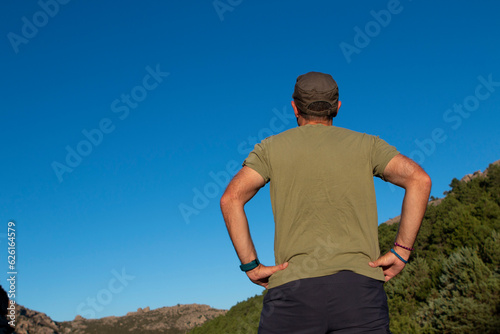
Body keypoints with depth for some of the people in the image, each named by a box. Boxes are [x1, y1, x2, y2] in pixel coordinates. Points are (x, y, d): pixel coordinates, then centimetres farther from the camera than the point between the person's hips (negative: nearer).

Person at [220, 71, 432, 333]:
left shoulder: (271, 148, 14)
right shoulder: (366, 145, 16)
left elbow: (231, 198, -1)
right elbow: (419, 180, 0)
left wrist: (250, 265, 1)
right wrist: (401, 251, 2)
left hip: (293, 285, 0)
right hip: (359, 284, 1)